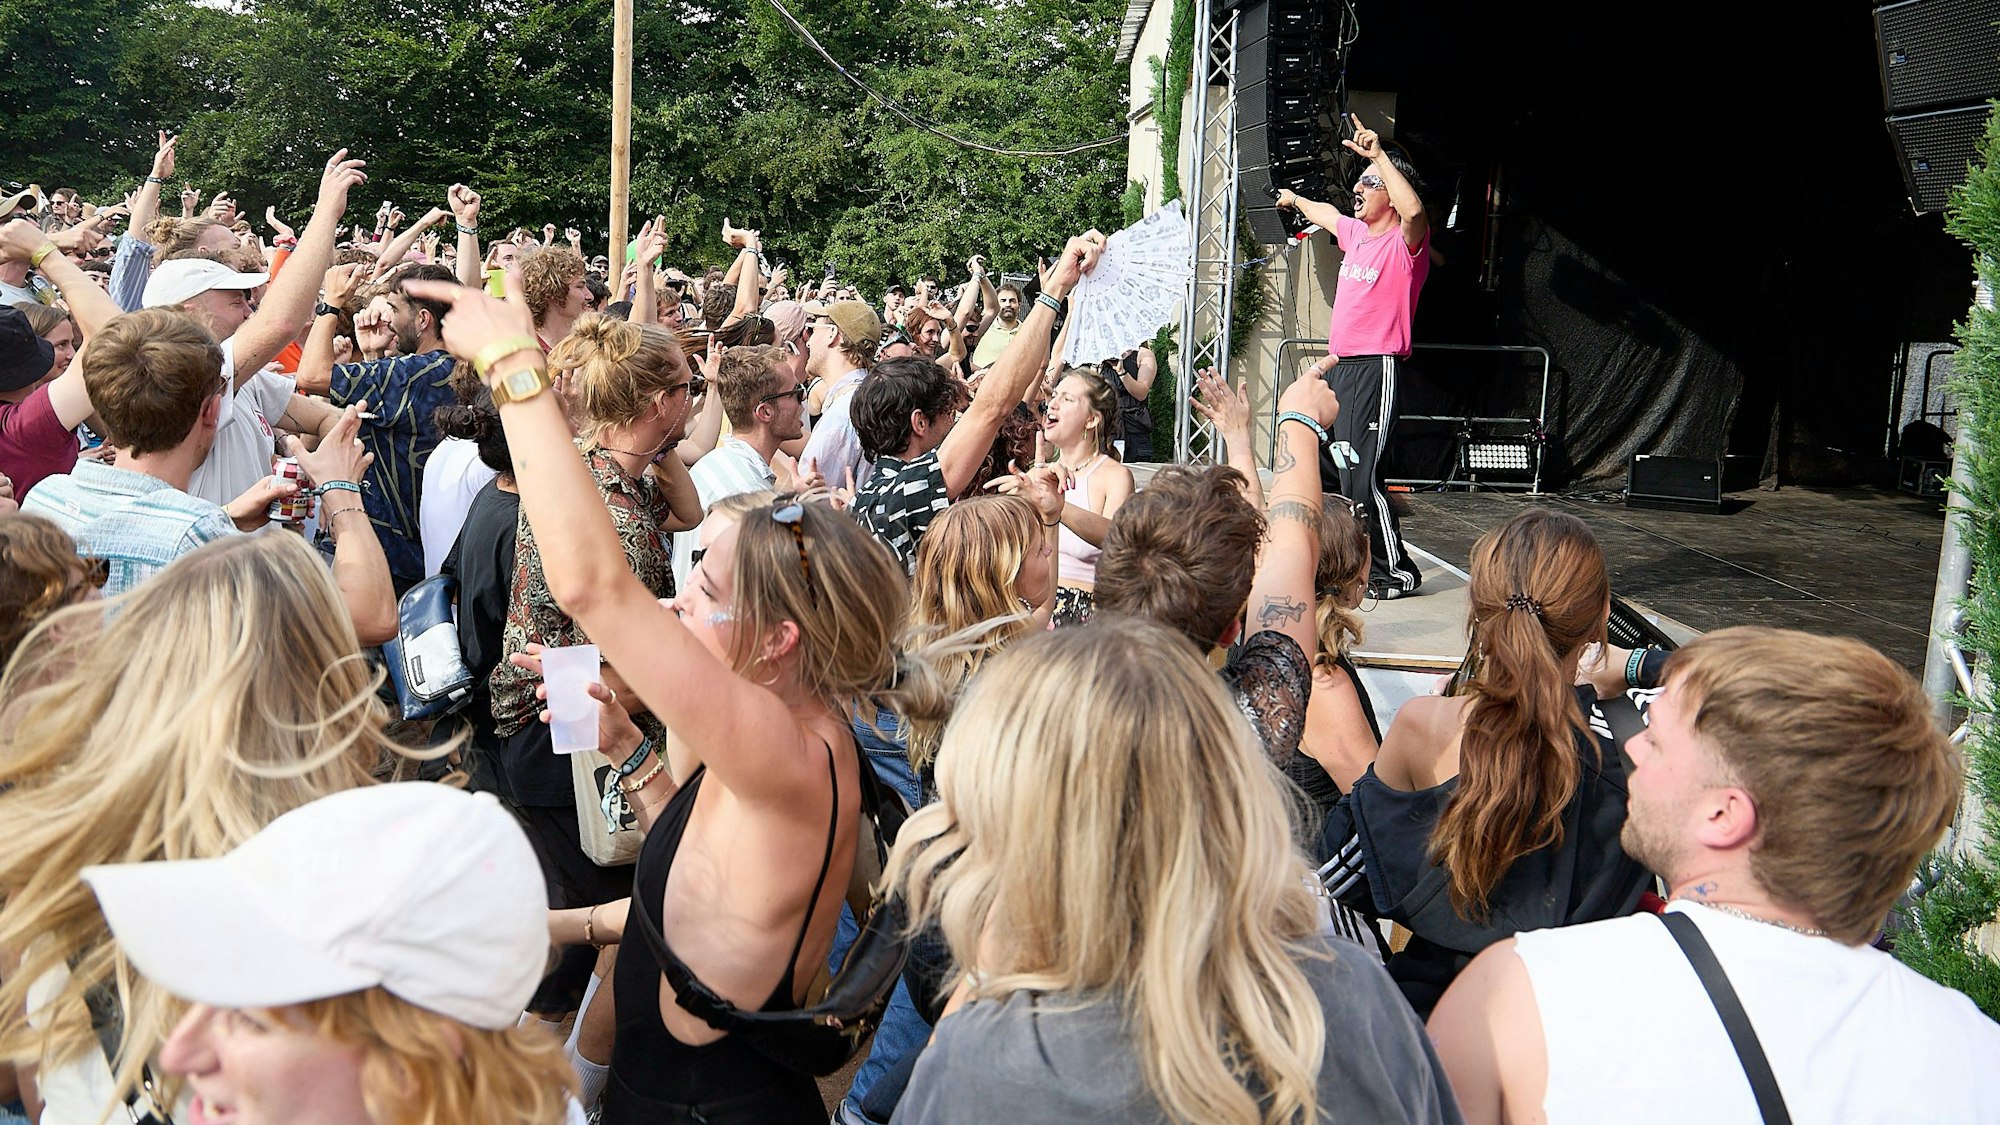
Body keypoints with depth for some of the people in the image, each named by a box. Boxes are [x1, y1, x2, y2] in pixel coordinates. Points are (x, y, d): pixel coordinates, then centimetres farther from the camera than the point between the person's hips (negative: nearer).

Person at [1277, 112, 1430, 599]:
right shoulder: (1355, 234, 15)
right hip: (1337, 368, 9)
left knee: (1359, 477, -14)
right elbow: (1326, 213, 38)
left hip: (1375, 371, -9)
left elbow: (1414, 209, -33)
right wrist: (1295, 199, 56)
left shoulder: (1405, 243, -9)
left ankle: (1397, 572, -2)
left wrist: (1379, 154, -30)